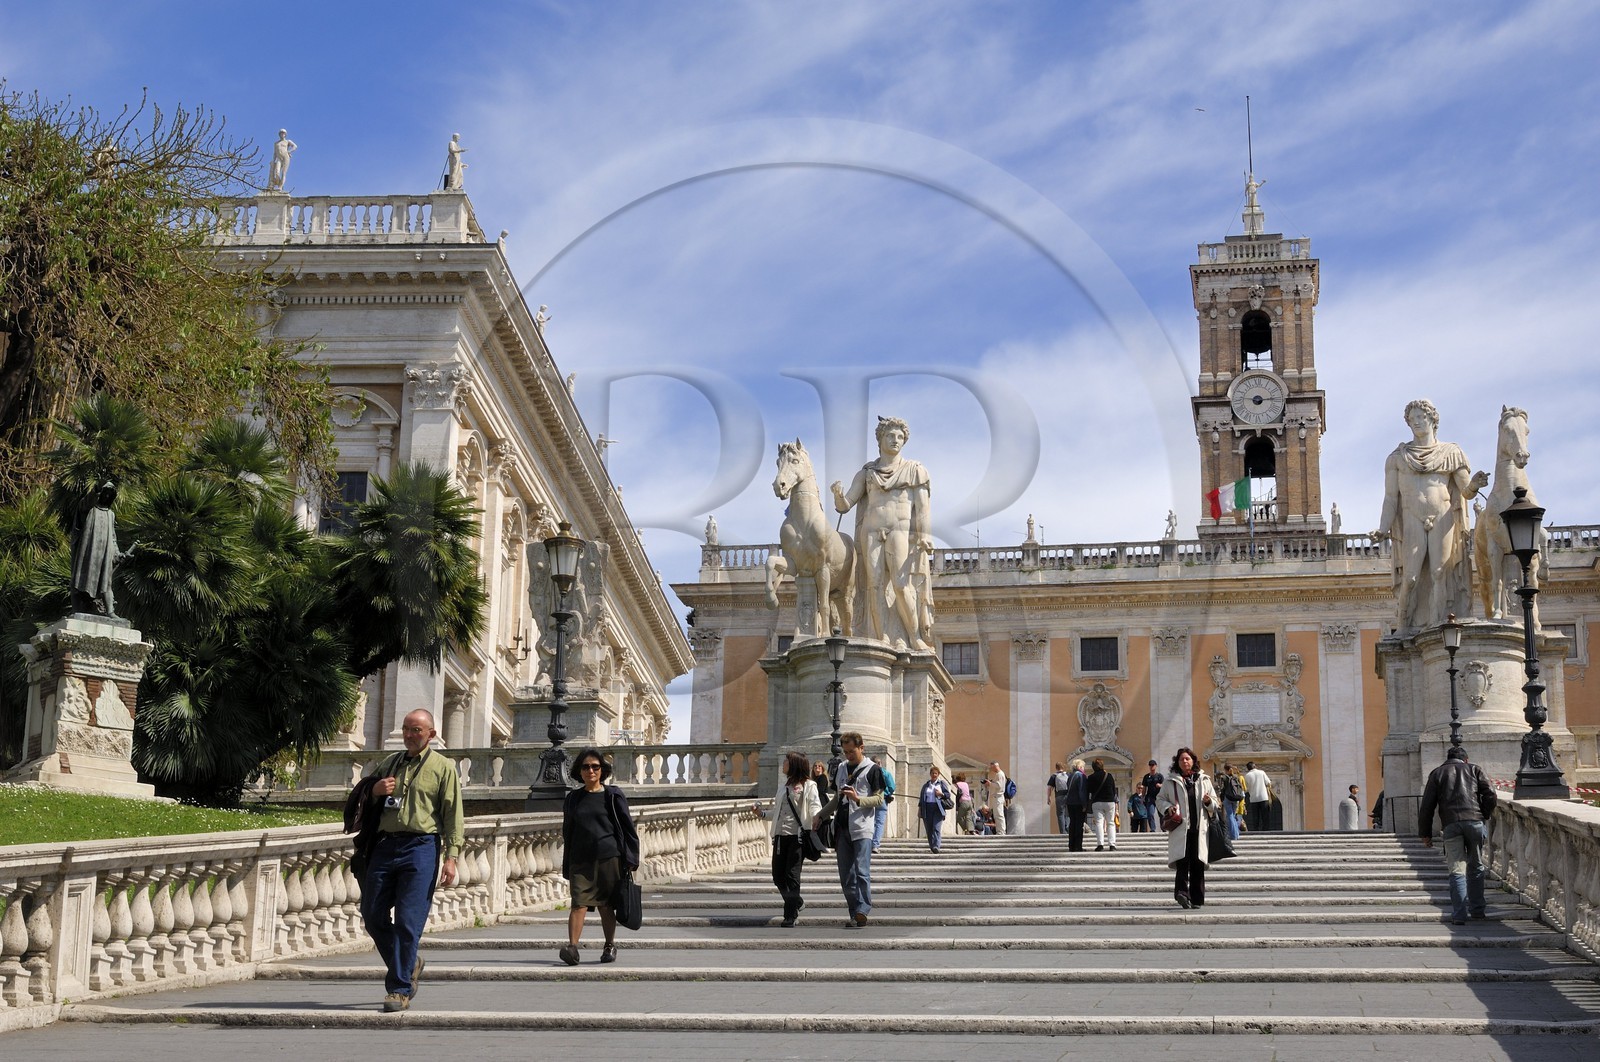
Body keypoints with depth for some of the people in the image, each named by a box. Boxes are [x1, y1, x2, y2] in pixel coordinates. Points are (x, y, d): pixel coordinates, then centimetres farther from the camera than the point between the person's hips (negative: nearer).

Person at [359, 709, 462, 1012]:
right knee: (373, 916, 5)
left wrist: (451, 856, -10)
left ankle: (400, 989, 0)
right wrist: (375, 790, 2)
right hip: (384, 845, 5)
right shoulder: (387, 764, 19)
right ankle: (408, 964, 27)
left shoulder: (443, 768, 5)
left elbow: (453, 815, 0)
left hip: (421, 848, -5)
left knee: (408, 921, -8)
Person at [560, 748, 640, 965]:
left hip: (609, 858, -1)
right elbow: (567, 833, 16)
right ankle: (572, 947, -21)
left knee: (606, 906, 7)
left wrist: (630, 859, -3)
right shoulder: (573, 799, 11)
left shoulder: (612, 796, 4)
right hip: (581, 860, 1)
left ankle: (610, 946, 22)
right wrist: (567, 866, 14)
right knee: (579, 903, -12)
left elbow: (628, 828, 4)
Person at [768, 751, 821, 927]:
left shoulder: (808, 786, -1)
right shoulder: (783, 786, 21)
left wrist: (817, 817, -29)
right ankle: (796, 902, 30)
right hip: (781, 834, 7)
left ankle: (790, 916, -1)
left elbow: (815, 807, -11)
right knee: (778, 875, 5)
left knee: (792, 875, -7)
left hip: (798, 835, -7)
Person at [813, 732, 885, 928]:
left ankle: (862, 912, -13)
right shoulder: (841, 768, 17)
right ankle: (855, 914, 8)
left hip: (862, 829, -6)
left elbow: (879, 799, -5)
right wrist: (820, 815, 16)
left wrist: (858, 799, -19)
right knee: (846, 876, 4)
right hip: (842, 828, 6)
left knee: (862, 872, -13)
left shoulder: (872, 770, -1)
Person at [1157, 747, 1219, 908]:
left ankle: (1197, 899, 7)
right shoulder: (1170, 781, 9)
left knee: (1198, 864, 1)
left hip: (1199, 829, 2)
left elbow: (1215, 803, 19)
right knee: (1182, 861, -17)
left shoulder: (1203, 780, 14)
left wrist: (1208, 801, -4)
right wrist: (1169, 809, -6)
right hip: (1180, 828, -2)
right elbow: (1160, 800, 13)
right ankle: (1182, 892, -25)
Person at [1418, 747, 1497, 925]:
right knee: (1475, 867, 16)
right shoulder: (1474, 769, 18)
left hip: (1450, 824, 0)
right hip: (1475, 821, 0)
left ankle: (1459, 915, -8)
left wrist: (1425, 833, 15)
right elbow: (1491, 796, 6)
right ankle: (1477, 909, 22)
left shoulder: (1437, 773, 19)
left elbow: (1427, 805, 12)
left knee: (1457, 870, -1)